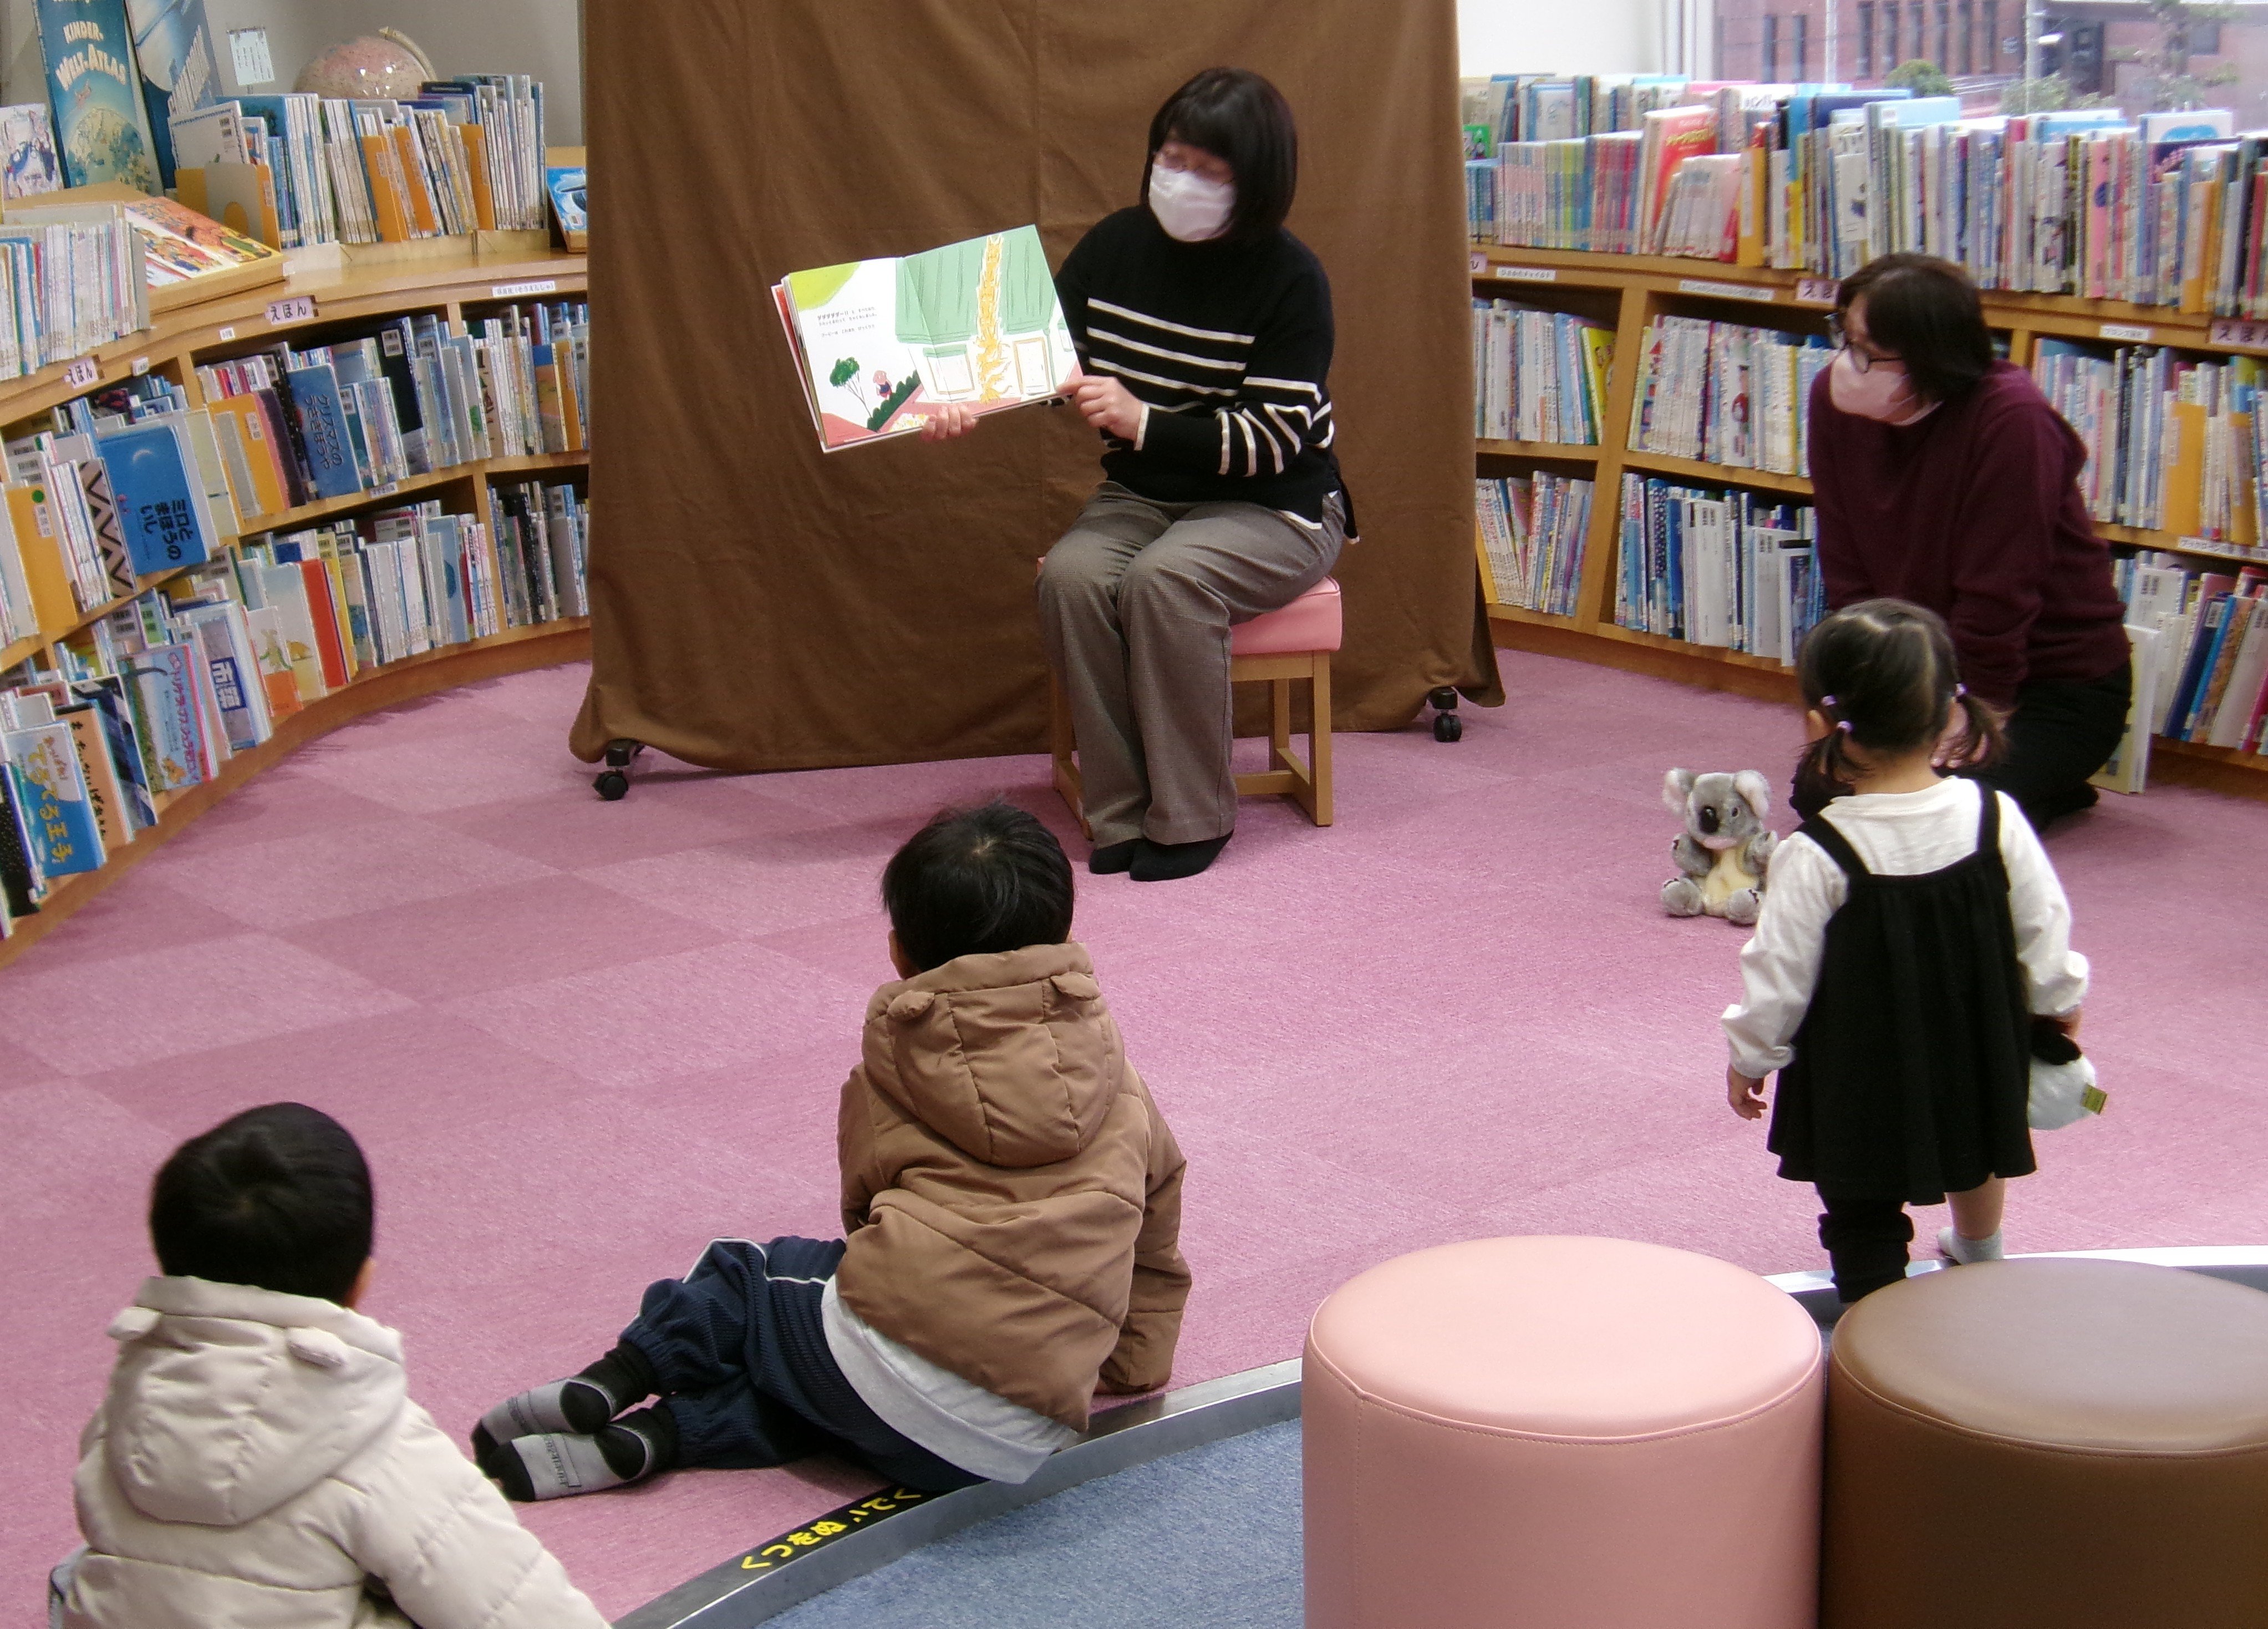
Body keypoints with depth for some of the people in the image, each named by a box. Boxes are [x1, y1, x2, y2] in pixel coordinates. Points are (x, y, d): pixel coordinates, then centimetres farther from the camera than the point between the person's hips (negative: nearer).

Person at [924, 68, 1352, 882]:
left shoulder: (1289, 278, -14)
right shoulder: (1117, 246, 0)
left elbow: (1272, 441, -19)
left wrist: (1141, 422, -31)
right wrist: (968, 401, -15)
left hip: (1274, 510, -4)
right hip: (1142, 496, 5)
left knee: (1167, 578, -34)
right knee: (1071, 575, -27)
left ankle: (1192, 818, -20)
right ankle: (1122, 812, -18)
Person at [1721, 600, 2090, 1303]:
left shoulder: (1816, 859, -25)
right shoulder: (1997, 820, -13)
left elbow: (1780, 976, -16)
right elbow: (2043, 929, 0)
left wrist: (1749, 1055, 1)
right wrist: (2059, 998, 20)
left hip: (1861, 1081, -5)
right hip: (1976, 1060, 6)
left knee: (1863, 1217, 9)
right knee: (1977, 1149, 33)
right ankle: (1979, 1254, 59)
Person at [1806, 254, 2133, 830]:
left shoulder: (2011, 420, -27)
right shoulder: (1836, 399, -9)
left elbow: (1996, 601, -23)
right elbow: (1848, 576, -4)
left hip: (2058, 686, -6)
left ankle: (2047, 785, 9)